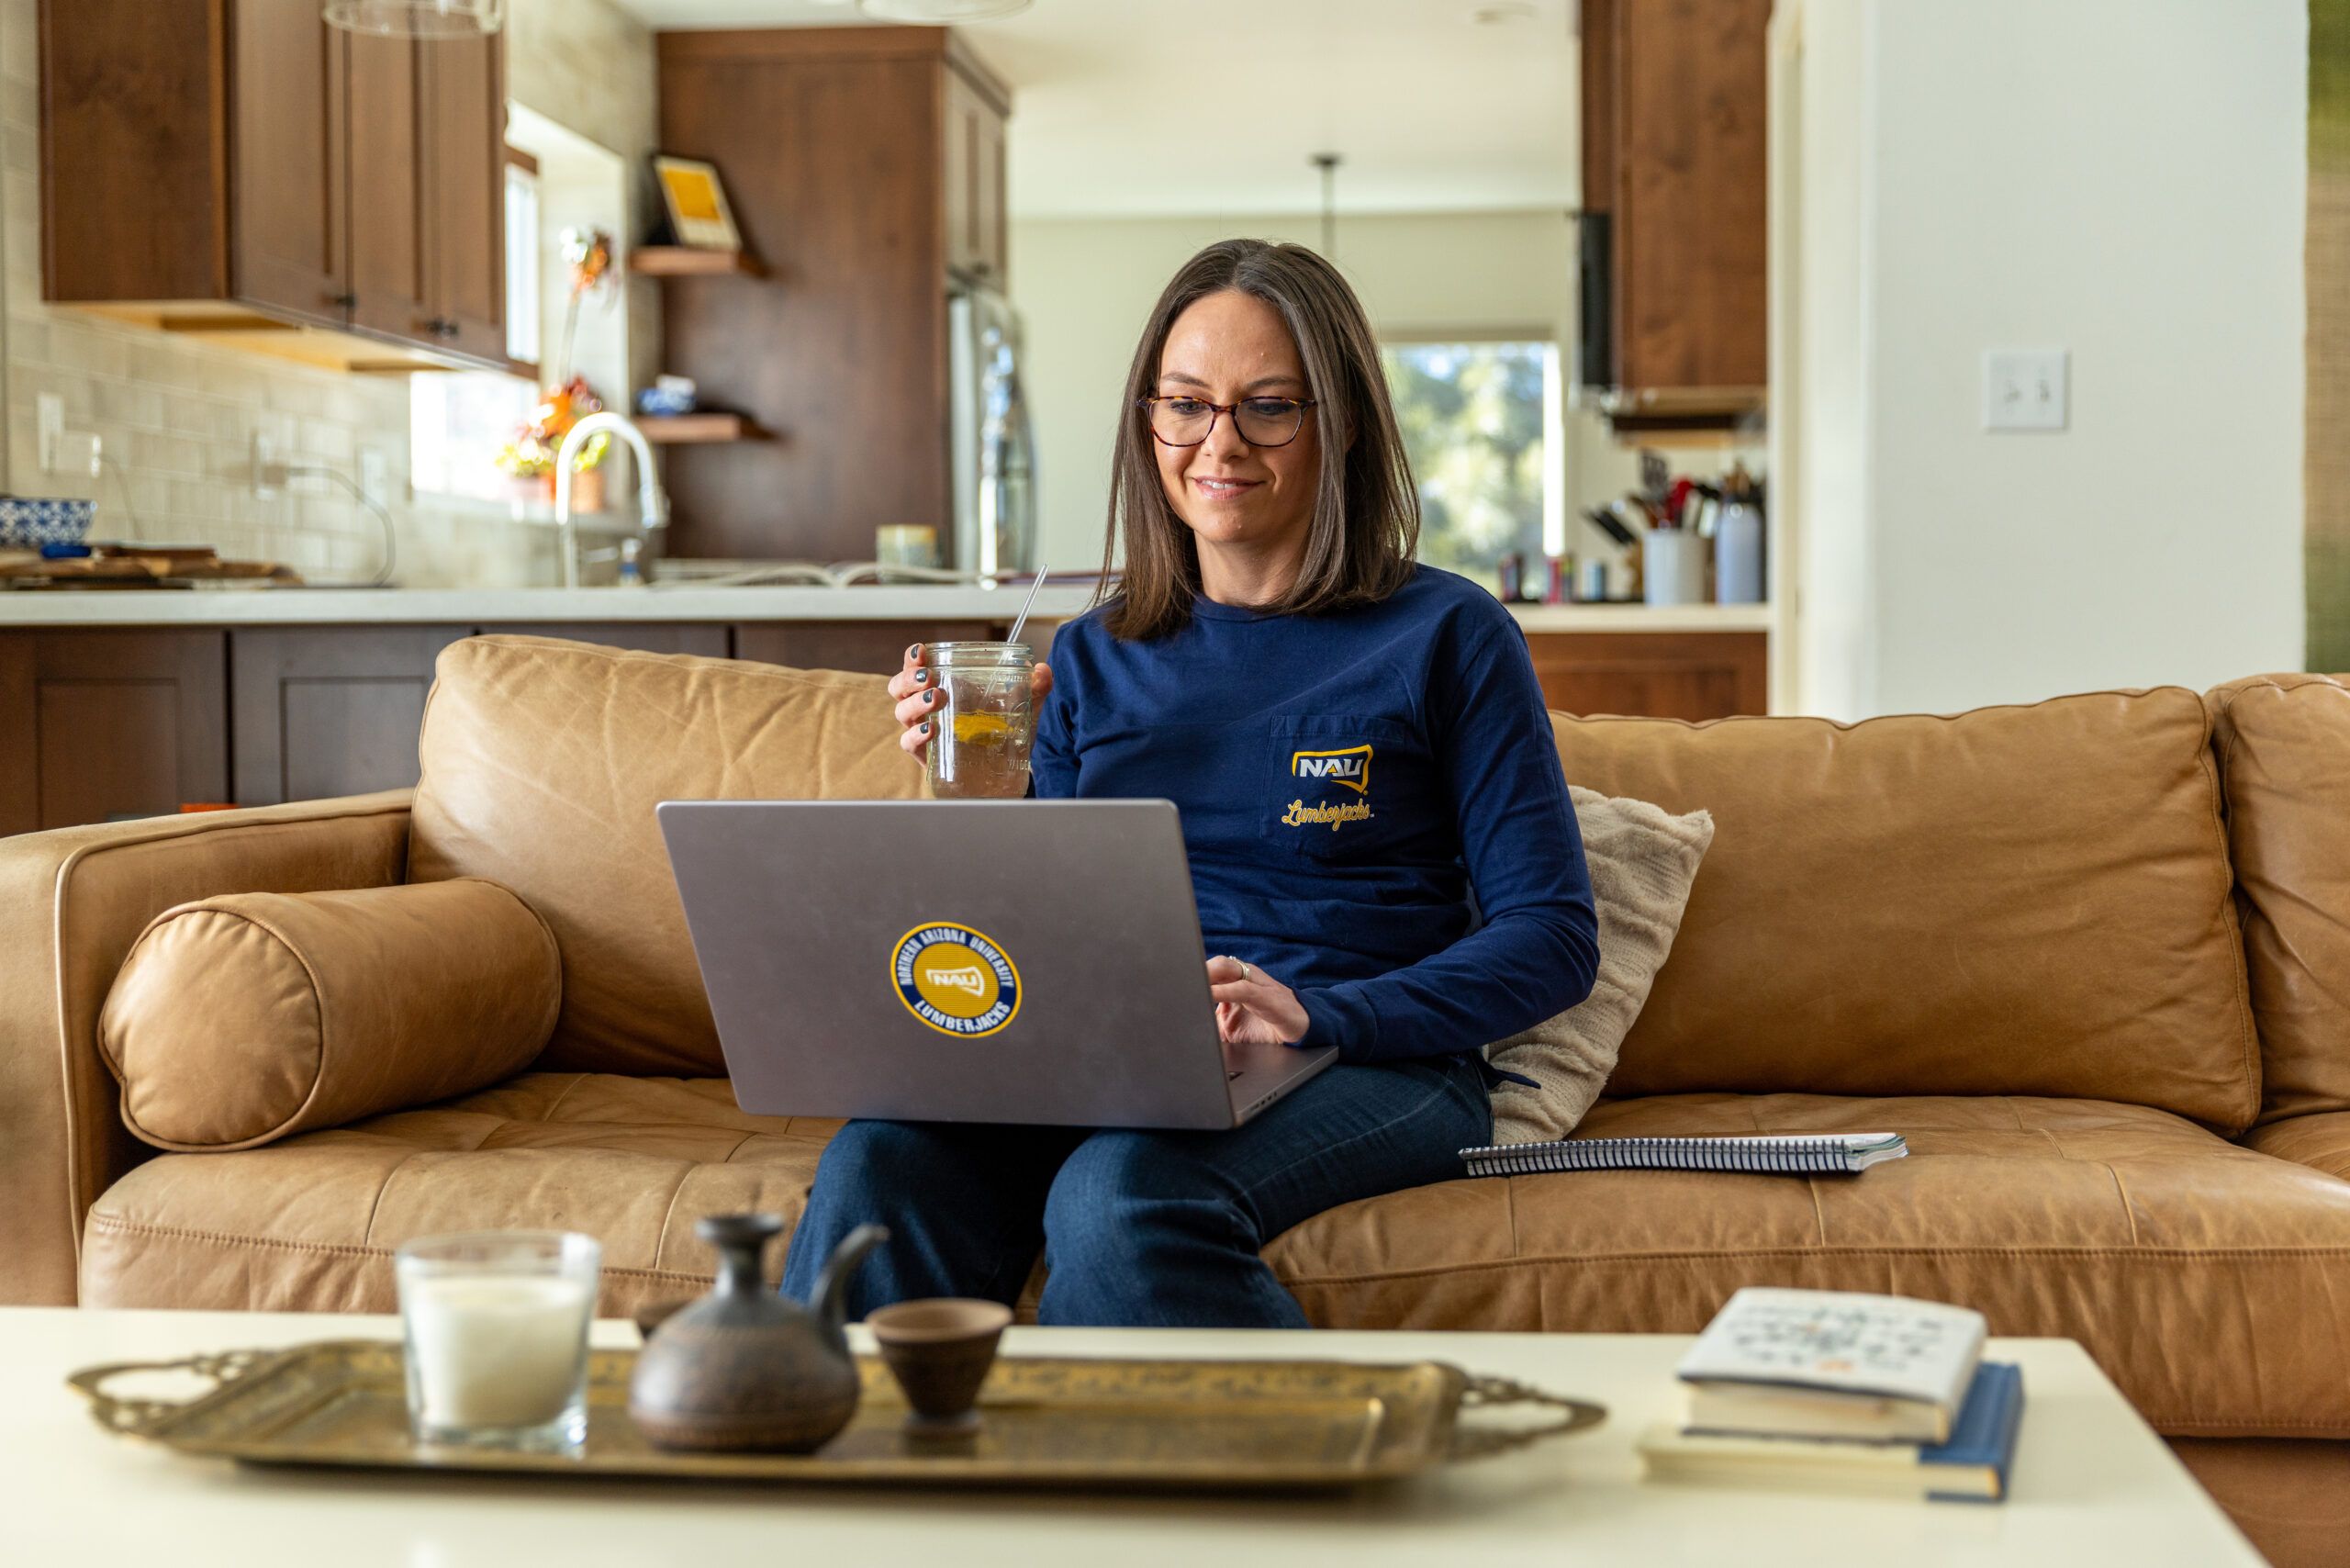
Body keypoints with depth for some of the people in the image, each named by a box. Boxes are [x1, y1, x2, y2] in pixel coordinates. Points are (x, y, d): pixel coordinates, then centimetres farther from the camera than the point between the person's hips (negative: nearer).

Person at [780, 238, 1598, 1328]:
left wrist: (1316, 1015, -17)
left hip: (1374, 1067, -3)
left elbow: (1553, 939, -2)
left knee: (1122, 1191, -36)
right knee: (881, 1160, -28)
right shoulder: (1097, 657, 16)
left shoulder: (1446, 637, 3)